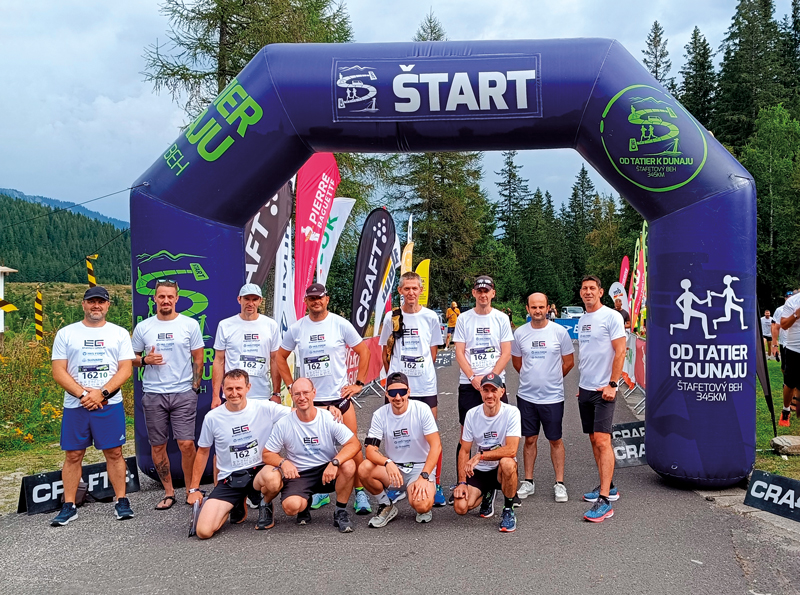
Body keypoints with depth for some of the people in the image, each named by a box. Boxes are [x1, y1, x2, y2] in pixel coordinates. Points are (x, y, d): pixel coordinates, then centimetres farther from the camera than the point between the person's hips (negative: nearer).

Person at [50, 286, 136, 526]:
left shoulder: (119, 333, 6)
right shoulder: (66, 333, 7)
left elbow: (125, 369, -1)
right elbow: (59, 372, 0)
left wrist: (101, 393, -14)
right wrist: (83, 394, -12)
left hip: (110, 404, -1)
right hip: (75, 405, 1)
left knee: (114, 453, 2)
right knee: (73, 455, 5)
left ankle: (121, 501, 10)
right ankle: (69, 507, 14)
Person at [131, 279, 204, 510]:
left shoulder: (190, 325, 1)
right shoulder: (143, 327, 6)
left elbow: (198, 358, 5)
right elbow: (132, 358, 12)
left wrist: (195, 386, -1)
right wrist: (145, 360, -10)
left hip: (184, 393, -2)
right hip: (153, 395, 2)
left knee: (187, 444, -8)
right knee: (158, 446, 8)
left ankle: (191, 490, 9)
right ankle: (168, 492, 21)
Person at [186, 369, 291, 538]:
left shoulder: (265, 408, -8)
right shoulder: (212, 418, -1)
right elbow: (203, 452, 12)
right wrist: (194, 489, 12)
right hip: (229, 479, 2)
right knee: (203, 531, -15)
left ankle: (266, 504, 1)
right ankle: (236, 507, 20)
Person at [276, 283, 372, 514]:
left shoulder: (341, 324, -3)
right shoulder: (297, 328, 3)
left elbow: (364, 352, 2)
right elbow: (281, 357, 15)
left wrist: (358, 383, -3)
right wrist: (291, 385, 7)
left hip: (339, 396, -2)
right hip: (310, 399, 2)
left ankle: (360, 492, 7)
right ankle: (320, 492, 24)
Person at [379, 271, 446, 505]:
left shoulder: (430, 317, 3)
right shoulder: (391, 317, 4)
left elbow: (433, 352, 12)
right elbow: (386, 352, 12)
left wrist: (421, 371, 7)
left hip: (426, 386, -1)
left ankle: (435, 486, 11)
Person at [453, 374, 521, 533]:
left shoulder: (511, 412, -15)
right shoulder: (472, 414, -5)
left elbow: (511, 450, -25)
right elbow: (464, 451, 0)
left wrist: (480, 456, -28)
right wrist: (462, 482, -9)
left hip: (502, 471, -3)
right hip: (479, 471, 3)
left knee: (507, 463, -38)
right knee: (460, 507, -17)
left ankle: (508, 510, -12)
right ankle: (487, 494, 20)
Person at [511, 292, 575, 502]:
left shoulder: (559, 332, -5)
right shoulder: (519, 333, 1)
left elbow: (569, 362, 4)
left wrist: (552, 380, 9)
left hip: (553, 396, -2)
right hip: (526, 396, 2)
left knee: (555, 440, 6)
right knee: (530, 439, 11)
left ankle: (559, 483, 16)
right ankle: (528, 482, 21)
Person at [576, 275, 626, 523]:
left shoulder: (611, 317, -9)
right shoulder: (582, 320, 15)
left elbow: (620, 351, -13)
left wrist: (612, 384, -18)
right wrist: (582, 384, 18)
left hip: (603, 390, -8)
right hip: (585, 388, 8)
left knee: (602, 440, -13)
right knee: (594, 440, 13)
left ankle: (605, 500, -14)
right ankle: (608, 486, 26)